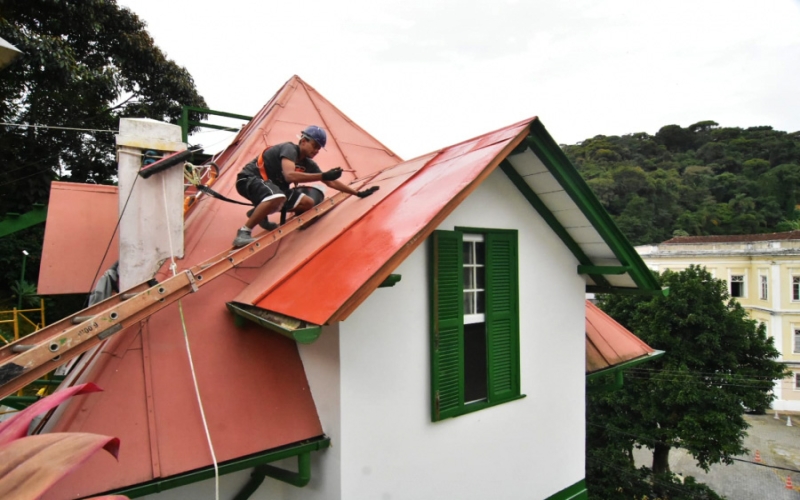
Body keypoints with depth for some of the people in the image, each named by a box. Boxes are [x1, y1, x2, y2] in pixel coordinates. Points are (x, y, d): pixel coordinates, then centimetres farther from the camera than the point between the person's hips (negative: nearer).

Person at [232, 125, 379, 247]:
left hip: (271, 185, 9)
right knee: (278, 197, -40)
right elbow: (290, 175, -39)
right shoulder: (289, 149, -20)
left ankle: (258, 213, 11)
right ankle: (243, 233, -31)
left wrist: (358, 193, 5)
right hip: (249, 179, -9)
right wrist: (323, 176, -41)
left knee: (308, 203, 4)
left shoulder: (308, 164, 3)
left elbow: (331, 182, 9)